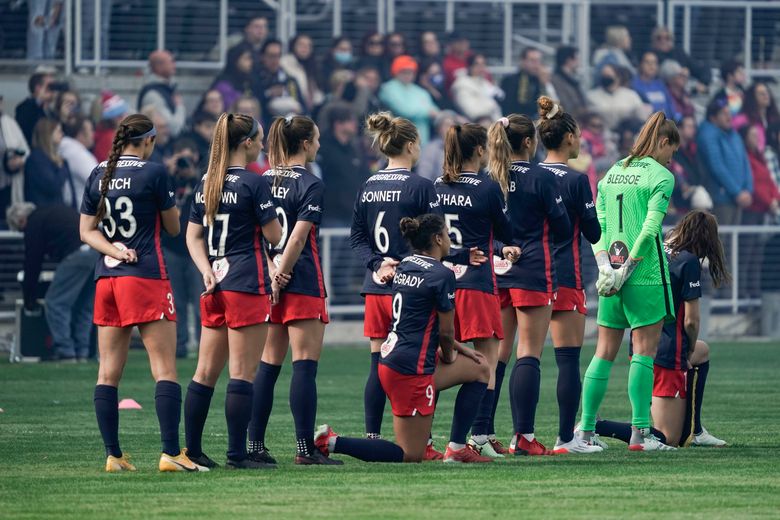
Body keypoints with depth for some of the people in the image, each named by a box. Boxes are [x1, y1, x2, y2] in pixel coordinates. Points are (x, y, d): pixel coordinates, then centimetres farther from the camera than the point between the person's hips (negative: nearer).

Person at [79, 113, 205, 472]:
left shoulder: (98, 176, 9)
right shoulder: (153, 173, -6)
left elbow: (87, 230, 9)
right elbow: (174, 227, 2)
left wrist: (114, 249, -4)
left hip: (106, 278, 6)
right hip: (146, 277, -6)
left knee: (109, 371, 7)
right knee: (165, 368, -6)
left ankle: (113, 455, 6)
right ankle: (171, 453, -14)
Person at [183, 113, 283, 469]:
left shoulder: (206, 183, 11)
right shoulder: (254, 183, -10)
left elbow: (193, 236, 11)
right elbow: (274, 236, -8)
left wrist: (207, 270, 1)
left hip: (217, 284, 7)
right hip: (247, 283, -7)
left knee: (206, 372, 10)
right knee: (242, 373, -5)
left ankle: (192, 450, 12)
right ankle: (237, 454, -6)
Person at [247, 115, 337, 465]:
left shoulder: (264, 181, 10)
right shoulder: (310, 185, -9)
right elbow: (297, 238, -15)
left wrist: (272, 275, 3)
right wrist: (281, 276, -9)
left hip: (268, 281, 6)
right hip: (302, 283, -6)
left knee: (268, 365, 10)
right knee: (305, 364, -5)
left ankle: (255, 446, 9)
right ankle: (306, 448, -7)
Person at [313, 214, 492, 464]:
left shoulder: (405, 266, 11)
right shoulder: (441, 275, -15)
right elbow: (446, 331, -10)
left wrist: (460, 349, 19)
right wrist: (448, 356, 12)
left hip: (391, 357, 10)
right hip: (411, 369, -10)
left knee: (480, 370, 23)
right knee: (411, 455, -1)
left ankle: (457, 448, 19)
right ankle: (332, 442, -6)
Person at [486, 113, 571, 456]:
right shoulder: (542, 179, -8)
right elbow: (562, 228, -3)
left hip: (495, 273, 5)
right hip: (532, 273, -5)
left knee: (496, 355, 10)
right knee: (528, 355, -4)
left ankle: (484, 434, 7)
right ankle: (523, 437, -10)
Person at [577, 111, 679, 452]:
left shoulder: (612, 173, 14)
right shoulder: (661, 176, -6)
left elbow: (597, 225, 8)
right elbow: (650, 229, -15)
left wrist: (606, 267, -1)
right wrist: (627, 269, -12)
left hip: (613, 275, 6)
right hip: (646, 276, -6)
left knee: (604, 353, 10)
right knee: (644, 351, -3)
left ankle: (585, 430, 8)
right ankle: (640, 433, -7)